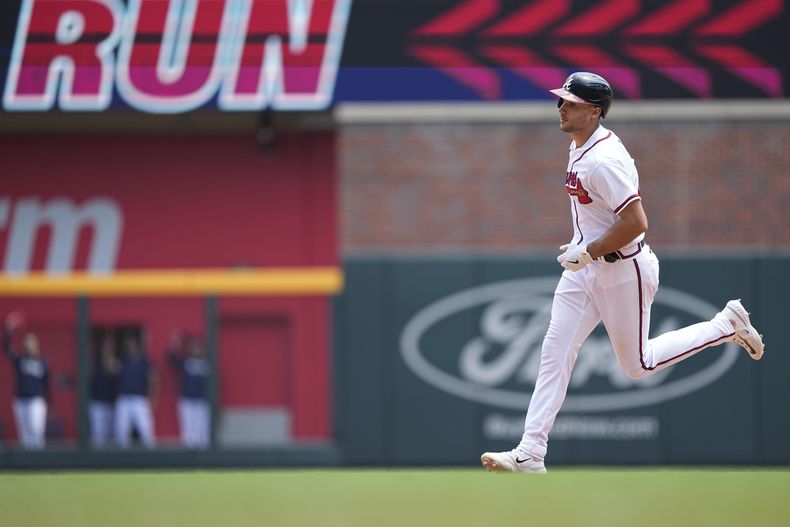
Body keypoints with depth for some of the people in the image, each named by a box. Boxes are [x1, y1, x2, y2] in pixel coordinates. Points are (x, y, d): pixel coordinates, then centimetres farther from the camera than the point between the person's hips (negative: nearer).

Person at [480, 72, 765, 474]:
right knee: (554, 353, 1)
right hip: (586, 268, 9)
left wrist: (588, 253, -22)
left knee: (637, 365, 6)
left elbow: (635, 222, -29)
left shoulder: (604, 158, -25)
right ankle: (530, 454, 1)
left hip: (622, 270, -9)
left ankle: (727, 325, 20)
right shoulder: (579, 147, 6)